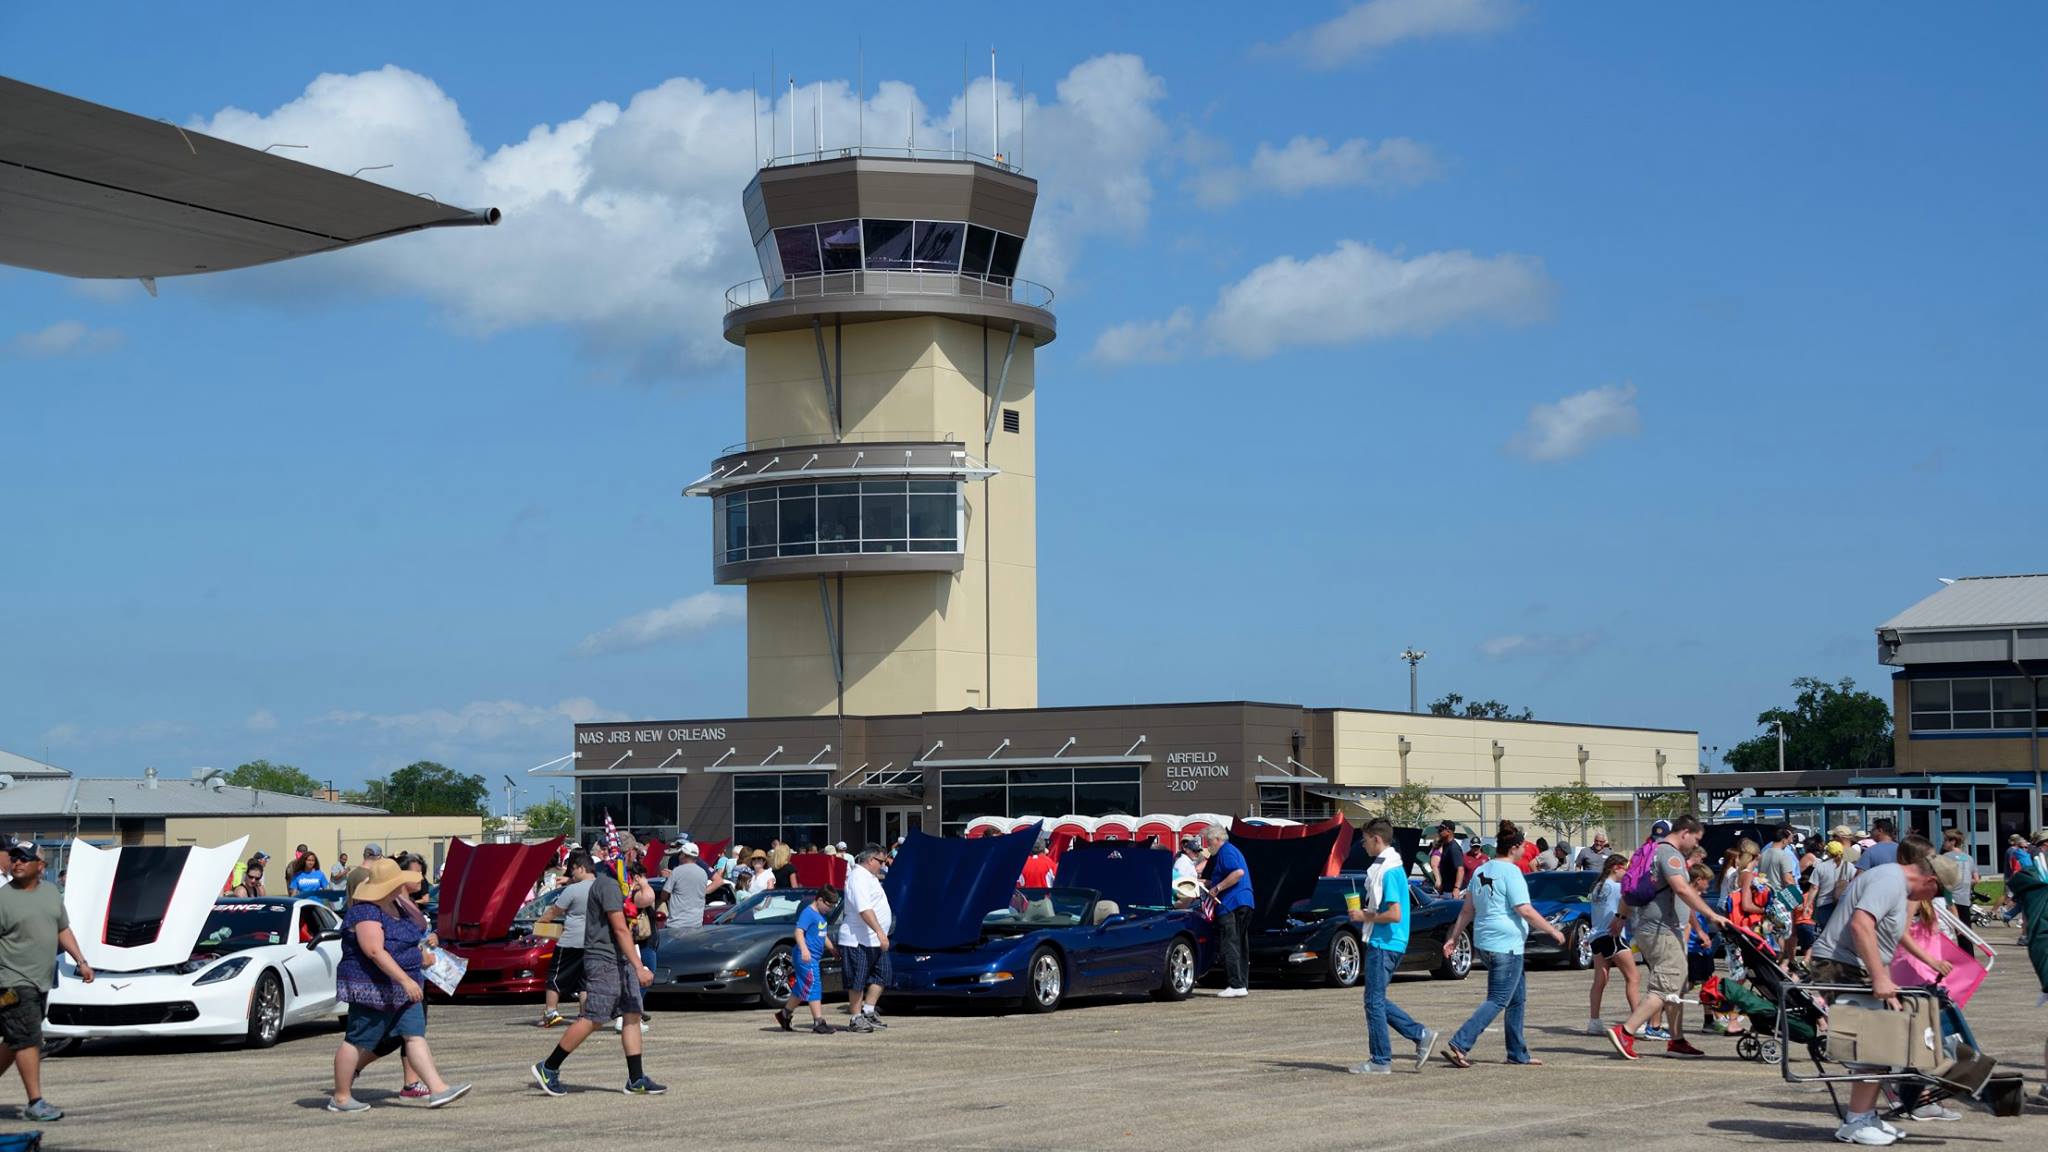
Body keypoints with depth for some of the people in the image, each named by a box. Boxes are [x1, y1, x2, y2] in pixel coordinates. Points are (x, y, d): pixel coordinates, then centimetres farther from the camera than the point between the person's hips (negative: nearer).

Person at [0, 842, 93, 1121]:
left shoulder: (51, 893, 12)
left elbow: (63, 930, 21)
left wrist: (81, 961, 12)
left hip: (41, 983, 7)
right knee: (28, 1040, -10)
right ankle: (35, 1103, -9)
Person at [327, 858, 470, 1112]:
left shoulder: (393, 906, 12)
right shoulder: (366, 912, -19)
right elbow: (375, 951, -27)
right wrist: (405, 980, -29)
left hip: (399, 989, 10)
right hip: (373, 987, -10)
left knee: (415, 1035, 1)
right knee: (359, 1041, 0)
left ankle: (437, 1090, -3)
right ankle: (340, 1098, 10)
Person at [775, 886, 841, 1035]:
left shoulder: (821, 916, 17)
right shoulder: (808, 913, -13)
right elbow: (798, 931, -24)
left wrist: (832, 949, 30)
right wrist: (804, 949, -35)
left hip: (814, 958, 10)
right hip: (806, 957, -10)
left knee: (802, 989, 17)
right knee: (814, 987, -12)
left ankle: (784, 1014, 32)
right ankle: (819, 1022, -13)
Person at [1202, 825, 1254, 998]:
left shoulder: (1226, 851, -8)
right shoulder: (1232, 850, 23)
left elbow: (1238, 872, -23)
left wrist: (1217, 888, -19)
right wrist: (1208, 883, 23)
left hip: (1231, 904, -10)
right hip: (1245, 904, 10)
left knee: (1230, 945, -10)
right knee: (1241, 945, 11)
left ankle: (1235, 985, -14)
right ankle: (1243, 984, 13)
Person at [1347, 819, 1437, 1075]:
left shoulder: (1388, 871, -18)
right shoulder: (1393, 866, 14)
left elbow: (1394, 914, -24)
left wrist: (1365, 917, -13)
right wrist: (1368, 913, 12)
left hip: (1383, 944, -10)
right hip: (1388, 943, 10)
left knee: (1374, 1001, -2)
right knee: (1377, 1000, 14)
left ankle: (1380, 1061, 3)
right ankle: (1420, 1035, 12)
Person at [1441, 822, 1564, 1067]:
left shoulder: (1481, 871, 12)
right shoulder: (1510, 871, -13)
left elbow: (1467, 910, 15)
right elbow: (1525, 911, -16)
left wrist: (1454, 937, 18)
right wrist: (1552, 930, -7)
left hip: (1483, 943, 9)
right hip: (1506, 945, -9)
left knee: (1518, 997, 17)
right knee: (1497, 1001, -7)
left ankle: (1518, 1053, 20)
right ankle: (1458, 1045, -17)